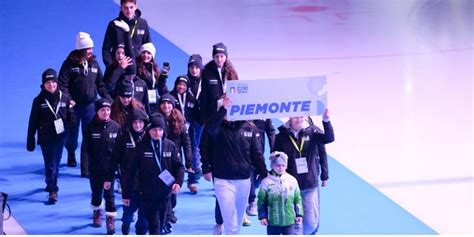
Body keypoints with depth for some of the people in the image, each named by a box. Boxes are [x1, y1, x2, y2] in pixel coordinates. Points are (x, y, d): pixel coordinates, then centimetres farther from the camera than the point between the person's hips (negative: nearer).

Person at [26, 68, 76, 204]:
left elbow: (71, 118, 2)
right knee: (50, 165, -5)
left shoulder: (64, 98, -2)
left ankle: (51, 184, 37)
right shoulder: (39, 101, -6)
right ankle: (52, 191, -3)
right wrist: (30, 140, -3)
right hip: (45, 138, -2)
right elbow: (33, 122, -3)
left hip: (60, 137, 3)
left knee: (56, 163, 16)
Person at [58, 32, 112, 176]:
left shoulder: (94, 64, 4)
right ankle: (71, 154, 45)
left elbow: (100, 84, 11)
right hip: (74, 105, -2)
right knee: (72, 133, 16)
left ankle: (86, 168, 0)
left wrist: (108, 99, 3)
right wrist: (68, 99, -26)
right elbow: (62, 84, -13)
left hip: (89, 105, 2)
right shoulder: (70, 63, -8)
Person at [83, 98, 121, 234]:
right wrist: (95, 162, -10)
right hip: (95, 168, 1)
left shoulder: (116, 127, -4)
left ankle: (110, 220, 7)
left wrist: (114, 164, -7)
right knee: (96, 192, 15)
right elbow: (87, 149, -5)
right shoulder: (90, 127, -7)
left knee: (109, 194, -1)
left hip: (109, 168, -1)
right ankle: (97, 213, 39)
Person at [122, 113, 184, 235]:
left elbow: (179, 166, 6)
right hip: (147, 195, -3)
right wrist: (126, 194, -1)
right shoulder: (141, 147, -6)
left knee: (159, 226, 14)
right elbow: (130, 171, -2)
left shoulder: (170, 146, 1)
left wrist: (178, 182, -14)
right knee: (154, 226, -10)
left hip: (165, 194, 3)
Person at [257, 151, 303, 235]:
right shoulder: (266, 182, -5)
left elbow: (298, 199, 10)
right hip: (273, 222, -1)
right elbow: (261, 201, 0)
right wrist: (262, 216, -4)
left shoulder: (292, 180, 2)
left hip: (289, 220, 1)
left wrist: (299, 214, 7)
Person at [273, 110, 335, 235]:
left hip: (310, 186, 1)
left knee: (311, 222, 2)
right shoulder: (282, 136, -2)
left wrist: (326, 121, -32)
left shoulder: (311, 132, 1)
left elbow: (329, 138, -15)